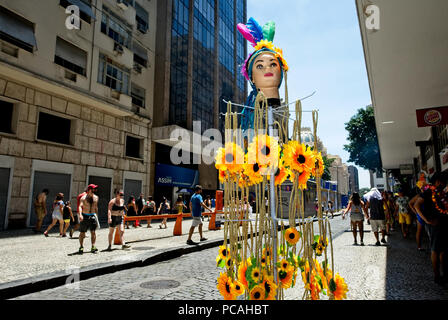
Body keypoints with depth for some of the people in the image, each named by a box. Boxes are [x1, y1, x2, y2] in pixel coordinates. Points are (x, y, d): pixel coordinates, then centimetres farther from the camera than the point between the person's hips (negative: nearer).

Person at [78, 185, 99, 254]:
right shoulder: (83, 198, -9)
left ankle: (93, 247, -3)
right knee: (82, 233, 5)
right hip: (84, 216, -3)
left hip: (92, 216, 3)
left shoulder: (96, 197, 6)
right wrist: (80, 214, -39)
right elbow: (80, 206, -23)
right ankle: (81, 247, 20)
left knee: (93, 232, -6)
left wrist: (96, 215, 20)